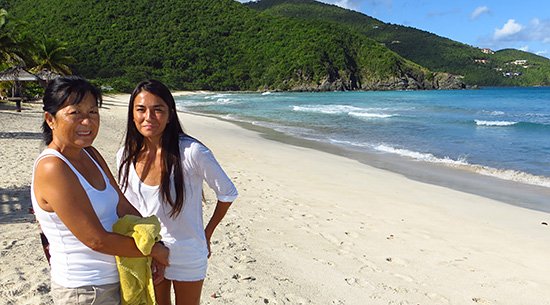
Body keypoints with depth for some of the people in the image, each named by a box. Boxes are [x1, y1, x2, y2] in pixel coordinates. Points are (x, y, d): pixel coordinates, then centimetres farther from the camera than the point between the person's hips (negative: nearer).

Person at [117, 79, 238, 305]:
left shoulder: (192, 152, -22)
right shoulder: (126, 156, -7)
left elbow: (228, 193, -10)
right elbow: (124, 205, 9)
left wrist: (207, 233, -1)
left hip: (187, 255, -3)